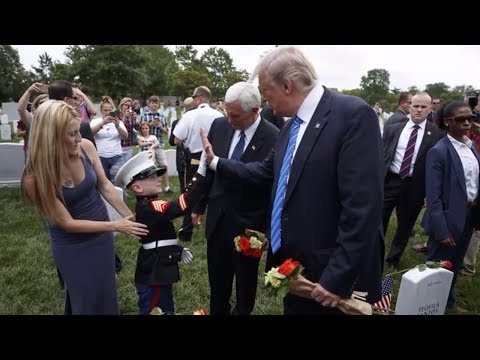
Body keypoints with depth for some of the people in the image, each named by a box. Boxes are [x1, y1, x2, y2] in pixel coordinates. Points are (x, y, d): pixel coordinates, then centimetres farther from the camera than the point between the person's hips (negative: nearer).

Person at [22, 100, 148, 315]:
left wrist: (129, 217, -5)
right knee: (86, 301, 17)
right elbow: (67, 223, -21)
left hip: (101, 235, 4)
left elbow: (104, 186, -4)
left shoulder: (85, 147, -19)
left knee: (108, 293, 23)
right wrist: (116, 226, -22)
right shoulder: (35, 178, -28)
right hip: (71, 246, -3)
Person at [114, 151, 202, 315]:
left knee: (166, 310, 24)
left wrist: (178, 250, 14)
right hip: (154, 275, -10)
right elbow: (181, 206, -40)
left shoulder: (145, 206, 8)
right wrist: (201, 175, -41)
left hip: (158, 272, 10)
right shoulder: (149, 207, -25)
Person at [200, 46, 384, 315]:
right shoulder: (292, 125, 8)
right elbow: (266, 171, 18)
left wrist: (338, 278, -22)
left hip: (333, 274, -7)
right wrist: (215, 161, 22)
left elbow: (363, 206, -24)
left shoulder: (353, 114, -19)